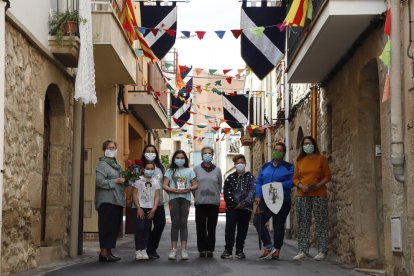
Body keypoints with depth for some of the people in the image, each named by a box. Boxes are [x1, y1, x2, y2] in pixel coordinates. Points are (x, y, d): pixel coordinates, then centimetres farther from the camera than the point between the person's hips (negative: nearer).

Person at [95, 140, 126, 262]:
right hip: (106, 201, -8)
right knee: (107, 227, -9)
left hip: (117, 201, 8)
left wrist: (125, 181, 10)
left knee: (115, 227, 8)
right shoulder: (102, 164, -4)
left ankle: (108, 251, 14)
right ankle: (104, 252, -7)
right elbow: (99, 182, -16)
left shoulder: (116, 164, 21)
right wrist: (115, 181, -17)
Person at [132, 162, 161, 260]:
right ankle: (138, 250, -5)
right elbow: (134, 195, -2)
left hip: (150, 209, 3)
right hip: (140, 208, -3)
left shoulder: (156, 181, 9)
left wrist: (154, 209, -6)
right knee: (140, 228, -11)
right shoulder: (138, 180, 1)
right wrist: (138, 208, -10)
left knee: (147, 229, 4)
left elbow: (157, 196, 5)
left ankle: (144, 250, 8)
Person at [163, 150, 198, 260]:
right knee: (175, 223, -4)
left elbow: (195, 185, 10)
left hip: (185, 198, 0)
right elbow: (164, 185, 6)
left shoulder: (189, 171, 16)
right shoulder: (170, 171, 15)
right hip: (173, 198, 0)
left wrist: (189, 189, -11)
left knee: (183, 223, -3)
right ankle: (173, 249, -3)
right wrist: (172, 190, -13)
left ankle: (184, 249, -3)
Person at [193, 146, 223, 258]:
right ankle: (202, 249, 5)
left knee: (212, 227, 2)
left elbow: (220, 185, 13)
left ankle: (210, 249, 8)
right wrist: (196, 196, 5)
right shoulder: (196, 169, 6)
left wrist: (216, 195, 7)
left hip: (214, 202, 0)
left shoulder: (217, 170, 8)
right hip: (200, 203, 0)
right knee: (201, 227, 0)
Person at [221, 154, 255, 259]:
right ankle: (228, 250, -3)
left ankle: (239, 250, 13)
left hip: (246, 208, 0)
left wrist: (243, 203, -14)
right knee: (229, 229, -7)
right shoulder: (230, 178, 10)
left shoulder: (250, 178, 7)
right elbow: (226, 192, 3)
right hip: (232, 208, 0)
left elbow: (252, 192, -4)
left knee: (242, 230, 4)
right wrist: (234, 203, -9)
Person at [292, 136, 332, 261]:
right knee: (303, 223, 4)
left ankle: (322, 251, 4)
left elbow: (327, 176, 0)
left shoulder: (321, 159, 3)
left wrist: (317, 185, -15)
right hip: (302, 195, 3)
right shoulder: (300, 160, 12)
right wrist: (301, 186, -9)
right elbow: (295, 178, 11)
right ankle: (303, 250, 10)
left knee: (320, 223, -2)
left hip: (318, 194, -3)